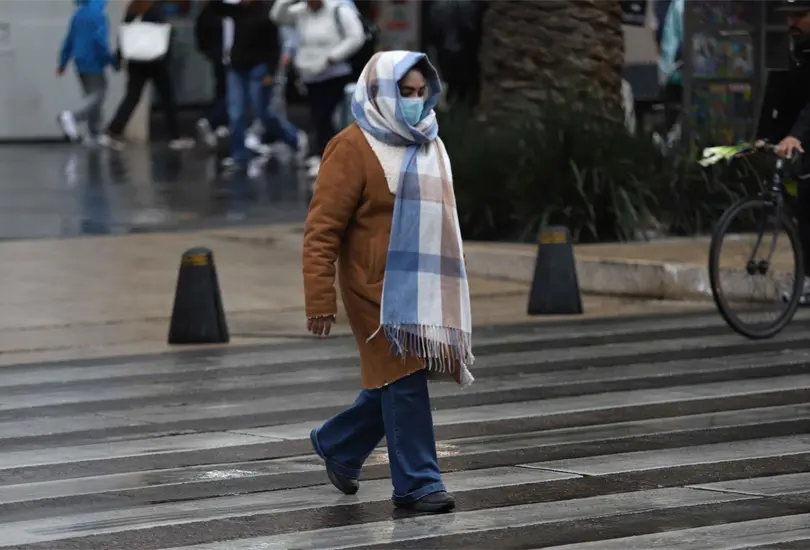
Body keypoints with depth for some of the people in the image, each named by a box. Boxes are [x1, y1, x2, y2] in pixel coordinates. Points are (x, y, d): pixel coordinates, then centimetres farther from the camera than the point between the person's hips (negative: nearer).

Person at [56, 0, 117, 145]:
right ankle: (73, 117, -26)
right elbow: (100, 40, -20)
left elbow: (69, 40, 14)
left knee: (92, 97, 15)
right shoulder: (98, 14, -14)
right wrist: (112, 60, -10)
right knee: (98, 95, -5)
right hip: (93, 63, -8)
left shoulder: (78, 14, 9)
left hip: (81, 63, 8)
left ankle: (94, 135, 13)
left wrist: (63, 63, 20)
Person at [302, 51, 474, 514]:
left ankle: (338, 444, 31)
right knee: (404, 381, -6)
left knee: (401, 382, 11)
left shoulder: (429, 146, 14)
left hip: (426, 291, 7)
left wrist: (454, 278, 22)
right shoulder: (354, 149, -10)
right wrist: (321, 301, -16)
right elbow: (322, 230, -12)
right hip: (380, 289, -7)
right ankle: (417, 483, 1)